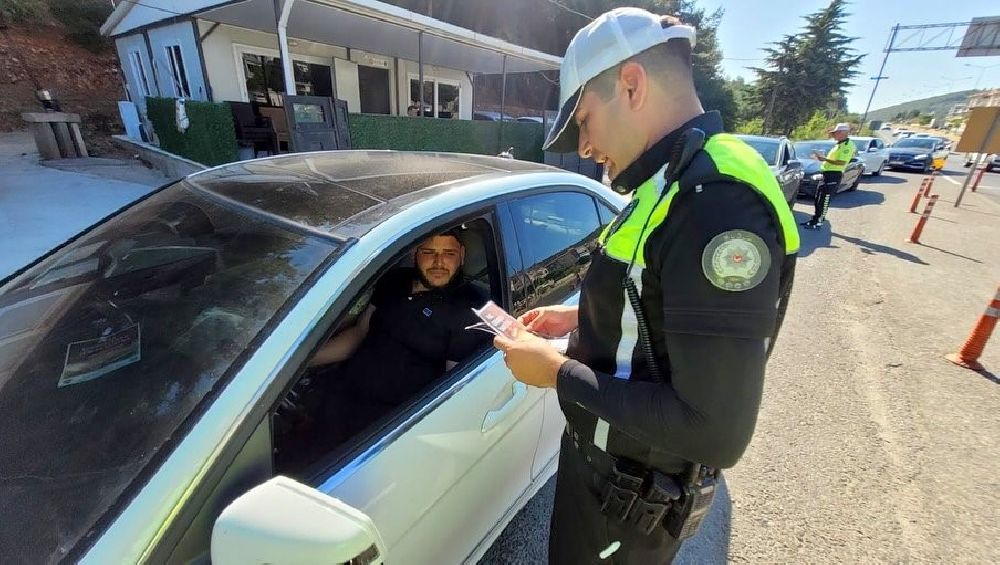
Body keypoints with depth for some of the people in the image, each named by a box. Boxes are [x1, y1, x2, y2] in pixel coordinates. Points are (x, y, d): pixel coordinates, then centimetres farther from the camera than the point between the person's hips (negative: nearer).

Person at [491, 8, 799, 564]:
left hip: (635, 491, -8)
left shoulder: (717, 203, -31)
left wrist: (558, 372, -25)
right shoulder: (675, 185, 3)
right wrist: (581, 318, 3)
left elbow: (716, 432, -31)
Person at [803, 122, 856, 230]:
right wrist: (821, 157, 15)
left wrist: (825, 159, -22)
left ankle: (818, 223, -4)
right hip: (827, 174, 10)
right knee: (818, 199, 14)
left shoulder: (847, 145, -12)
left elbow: (841, 162, -21)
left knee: (824, 200, -8)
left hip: (834, 175, -10)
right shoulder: (839, 144, 18)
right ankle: (814, 219, 24)